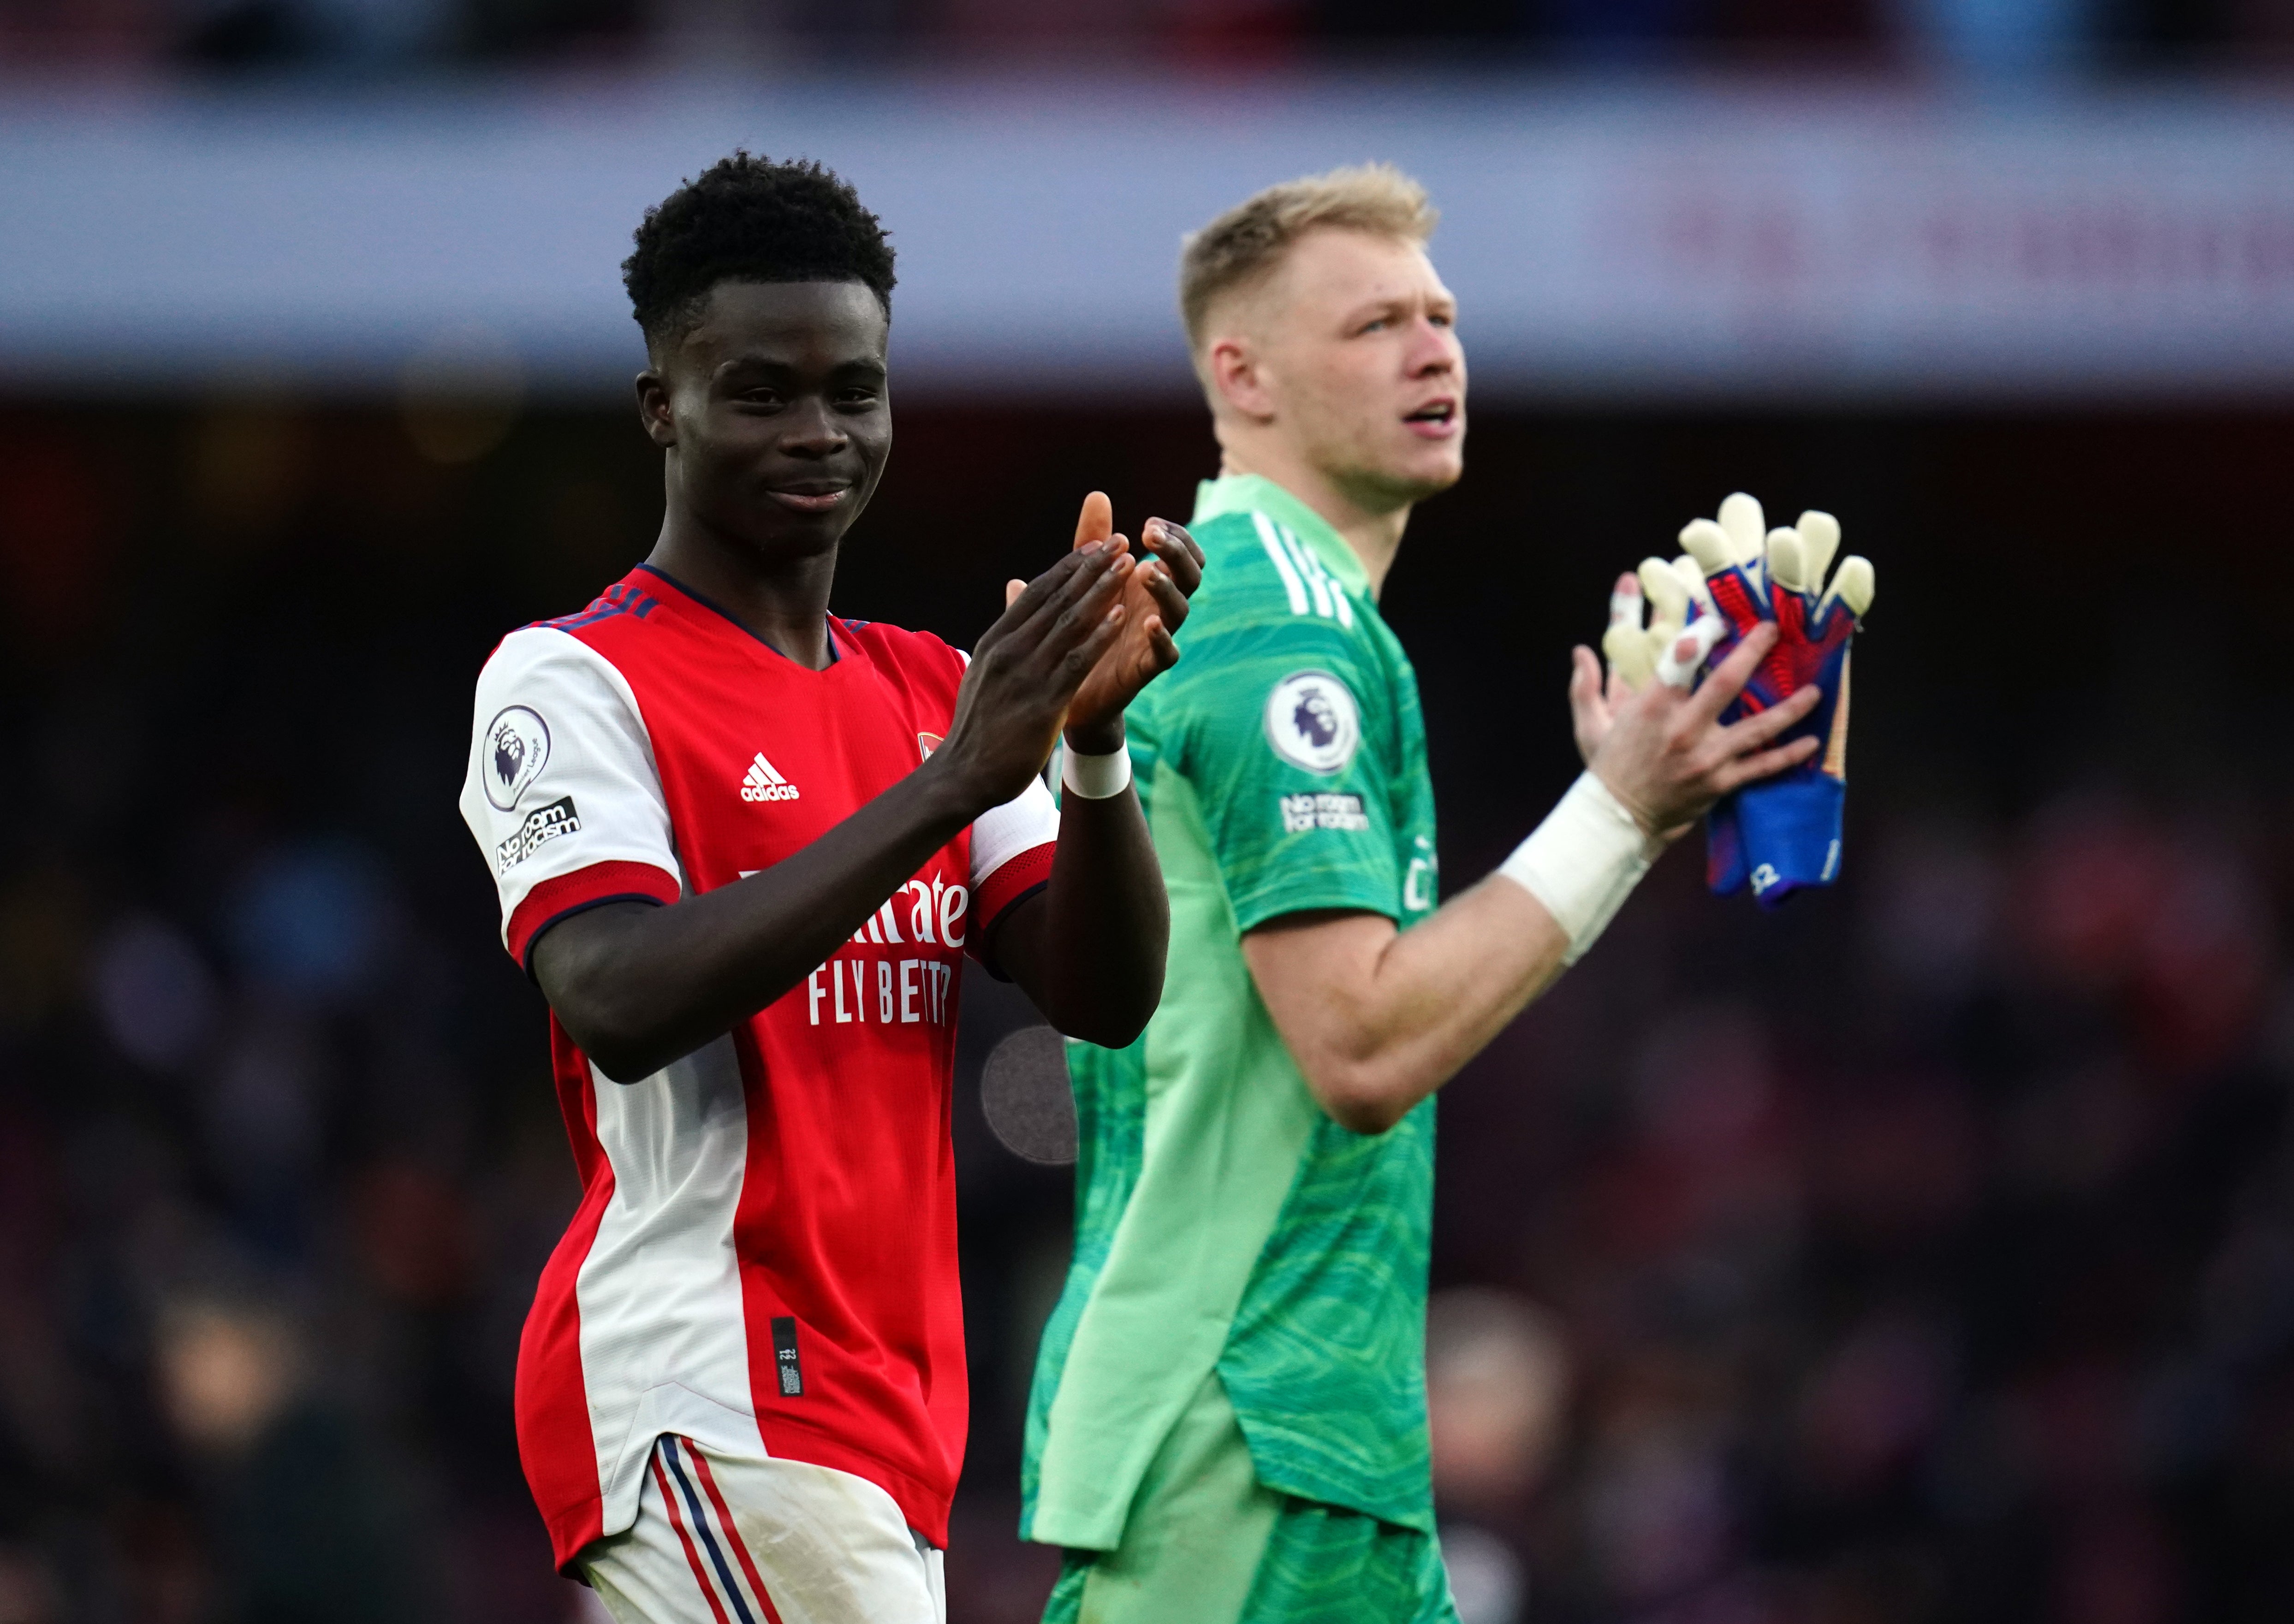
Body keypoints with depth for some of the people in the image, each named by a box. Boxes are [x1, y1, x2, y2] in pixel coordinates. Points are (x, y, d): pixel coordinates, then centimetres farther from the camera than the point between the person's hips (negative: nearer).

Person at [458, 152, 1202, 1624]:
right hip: (715, 1400, -8)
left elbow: (1104, 999, 7)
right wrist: (950, 784, -24)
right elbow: (618, 1006, -21)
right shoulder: (573, 681, -4)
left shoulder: (932, 690, 17)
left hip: (884, 1418, 8)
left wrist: (1095, 738, -11)